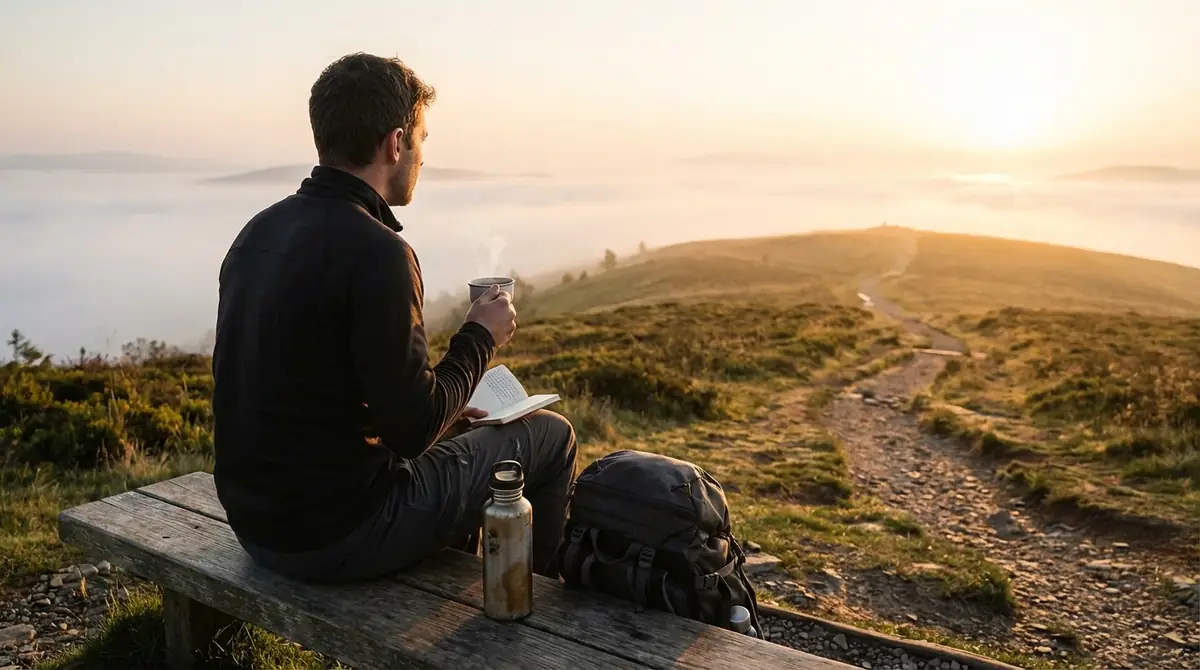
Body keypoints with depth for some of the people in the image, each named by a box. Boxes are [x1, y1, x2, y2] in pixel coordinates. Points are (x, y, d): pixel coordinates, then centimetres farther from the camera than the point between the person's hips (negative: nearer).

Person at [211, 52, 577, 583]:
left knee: (459, 435, 30)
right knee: (550, 437, 5)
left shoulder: (259, 231, 4)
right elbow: (412, 431, -22)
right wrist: (480, 338, -5)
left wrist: (441, 410, 15)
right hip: (334, 541, -8)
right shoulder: (375, 252, -24)